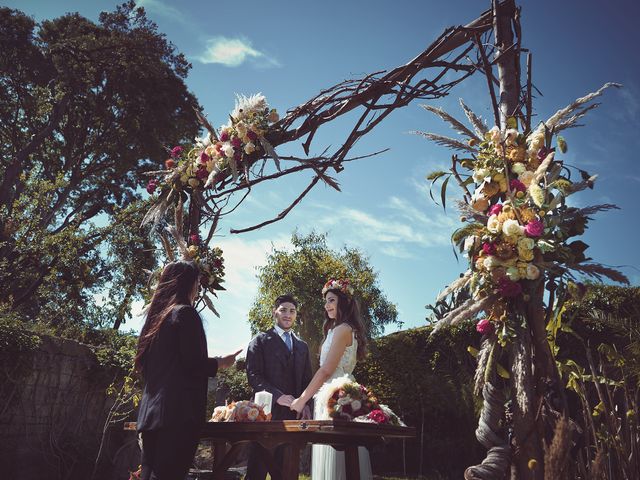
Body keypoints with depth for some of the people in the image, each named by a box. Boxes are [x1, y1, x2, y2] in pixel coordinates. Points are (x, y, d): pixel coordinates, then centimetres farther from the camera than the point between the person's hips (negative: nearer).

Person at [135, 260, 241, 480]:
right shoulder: (185, 313, -8)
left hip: (151, 411, 8)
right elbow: (194, 364, -14)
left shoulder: (155, 316, 16)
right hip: (178, 412, -8)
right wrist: (222, 362, 4)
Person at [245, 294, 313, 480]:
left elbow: (307, 380, 18)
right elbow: (253, 376, -6)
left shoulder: (302, 346, 19)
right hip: (267, 410, -4)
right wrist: (277, 396, -16)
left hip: (294, 412, 4)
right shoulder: (261, 340, 4)